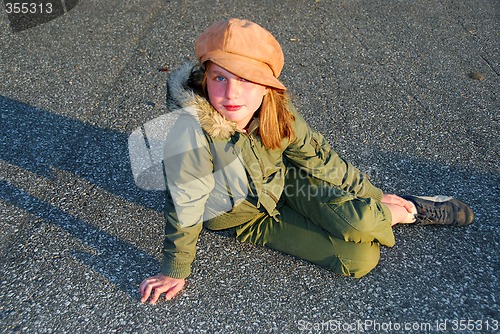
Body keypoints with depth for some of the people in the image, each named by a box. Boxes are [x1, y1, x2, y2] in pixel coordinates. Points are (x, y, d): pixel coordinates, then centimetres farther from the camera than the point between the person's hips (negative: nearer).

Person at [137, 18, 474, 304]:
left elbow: (317, 156, -5)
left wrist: (372, 195, 3)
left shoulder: (277, 111, -20)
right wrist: (175, 271, -11)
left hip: (285, 184, 3)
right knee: (358, 259, -14)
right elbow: (184, 207, -22)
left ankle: (394, 208, 8)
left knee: (355, 220, -25)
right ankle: (406, 213, 12)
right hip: (250, 219, -2)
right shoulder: (191, 135, -34)